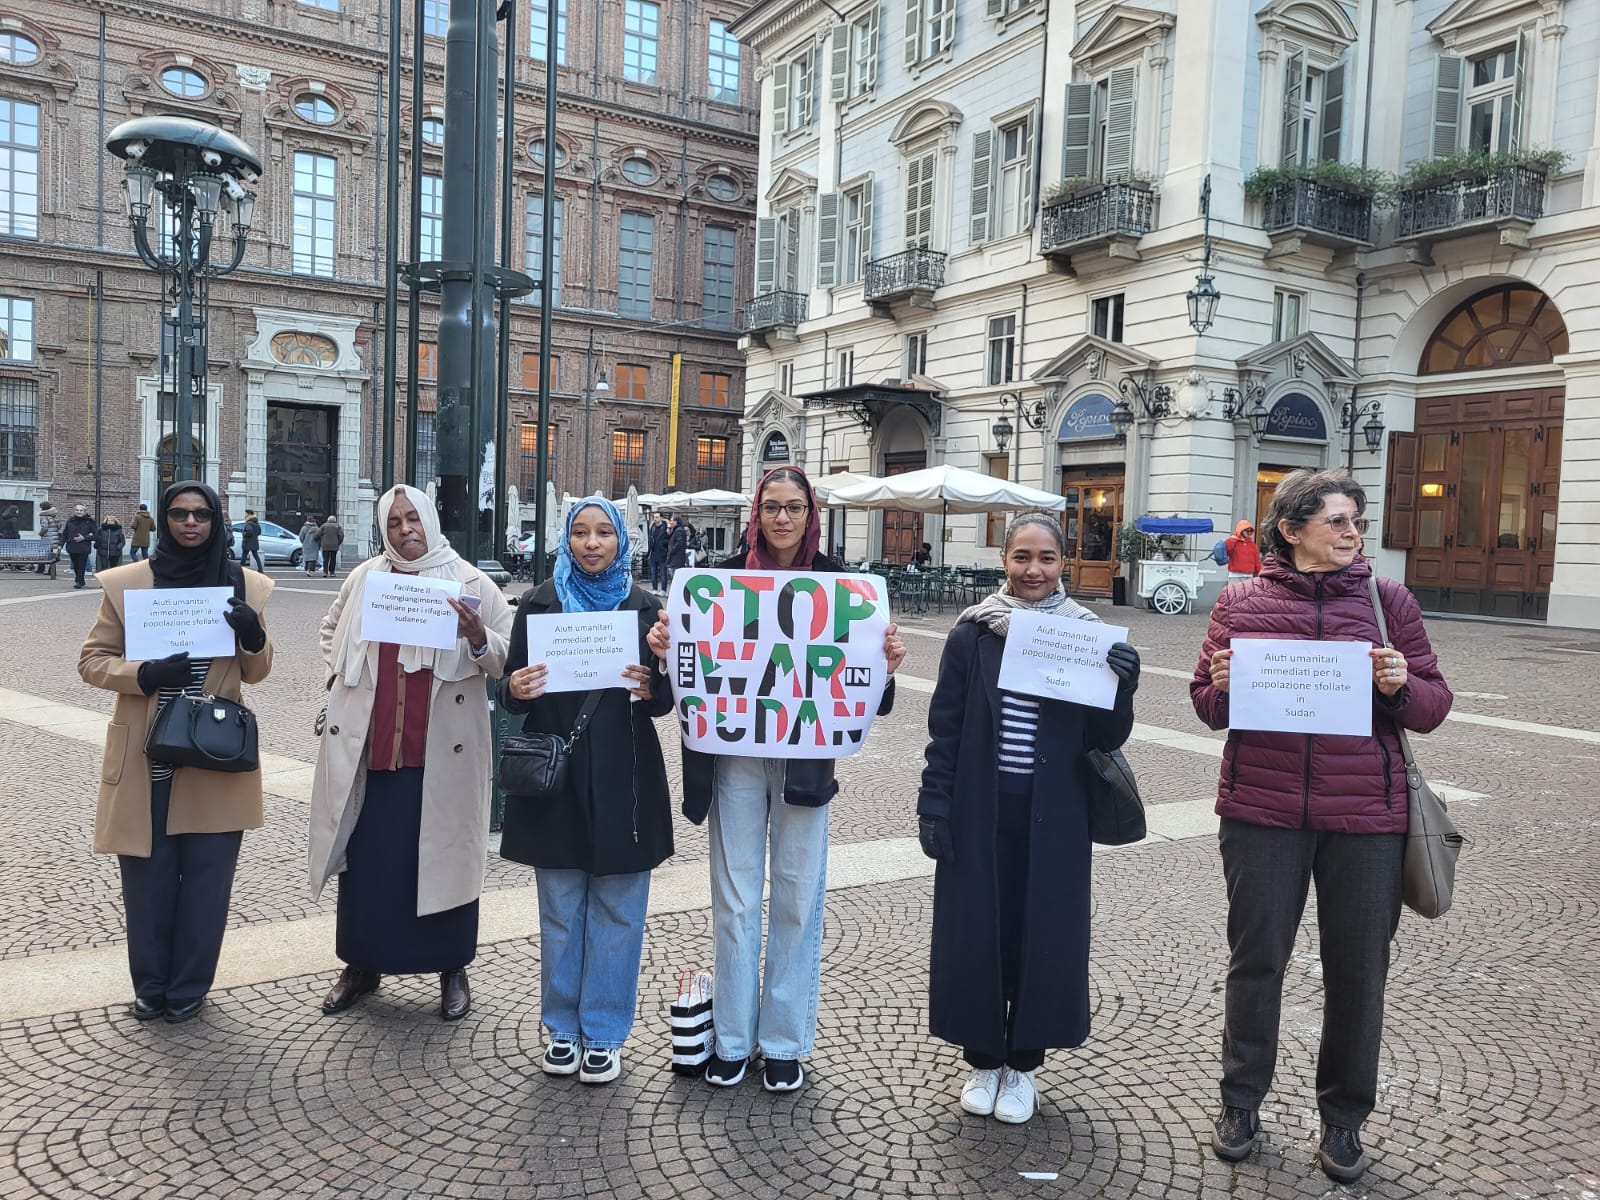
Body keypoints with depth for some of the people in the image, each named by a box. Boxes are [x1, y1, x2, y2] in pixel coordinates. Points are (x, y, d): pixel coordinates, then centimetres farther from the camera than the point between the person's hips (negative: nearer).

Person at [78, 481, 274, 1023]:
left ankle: (189, 988, 24)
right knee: (148, 878, 8)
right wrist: (143, 674, -16)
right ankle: (150, 986, 27)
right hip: (147, 759, 0)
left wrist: (254, 637, -13)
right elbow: (91, 660, 3)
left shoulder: (246, 586, 3)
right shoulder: (125, 583, 0)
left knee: (206, 880, 6)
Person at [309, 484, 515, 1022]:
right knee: (364, 858, 11)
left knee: (445, 857, 5)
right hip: (366, 749, 3)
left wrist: (478, 638, -24)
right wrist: (340, 675, 13)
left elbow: (507, 657, -4)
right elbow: (332, 629, 27)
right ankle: (362, 965, 28)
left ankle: (453, 970, 20)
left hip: (441, 753, -3)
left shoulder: (470, 583, -1)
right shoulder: (364, 577, 8)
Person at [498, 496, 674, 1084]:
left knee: (616, 911, 5)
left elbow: (667, 699, 5)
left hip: (623, 779, 0)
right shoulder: (539, 603, 5)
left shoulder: (644, 606, 4)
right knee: (560, 910, 9)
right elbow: (512, 691, 6)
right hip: (555, 774, 1)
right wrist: (515, 690, -17)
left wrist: (650, 690, -17)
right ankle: (561, 1026, 26)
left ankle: (604, 1034, 20)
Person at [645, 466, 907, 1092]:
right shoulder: (726, 575, 0)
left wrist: (886, 662, -19)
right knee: (735, 899, 8)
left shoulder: (835, 580, 1)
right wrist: (665, 646, -19)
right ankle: (733, 1037, 25)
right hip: (735, 755, 0)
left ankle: (785, 1040, 24)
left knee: (798, 898, 8)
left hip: (805, 758, 0)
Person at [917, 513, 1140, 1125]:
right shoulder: (973, 633, -2)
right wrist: (934, 805, -3)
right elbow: (945, 726, 1)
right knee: (975, 931, 7)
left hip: (1052, 817, 1)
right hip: (979, 812, 0)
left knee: (1043, 933, 8)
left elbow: (1107, 739, 0)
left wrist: (1123, 685, -18)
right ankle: (983, 1058, 27)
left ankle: (1022, 1063, 28)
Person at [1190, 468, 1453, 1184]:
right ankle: (1241, 1101, 30)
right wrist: (1221, 685, -15)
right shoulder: (1240, 602, 2)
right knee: (1256, 959, 10)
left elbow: (1433, 708, 4)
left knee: (1359, 971, 10)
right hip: (1262, 810, 0)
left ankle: (1344, 1120, 30)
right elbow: (1209, 707, 7)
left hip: (1366, 815, 1)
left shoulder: (1387, 601, 3)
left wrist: (1401, 686, -16)